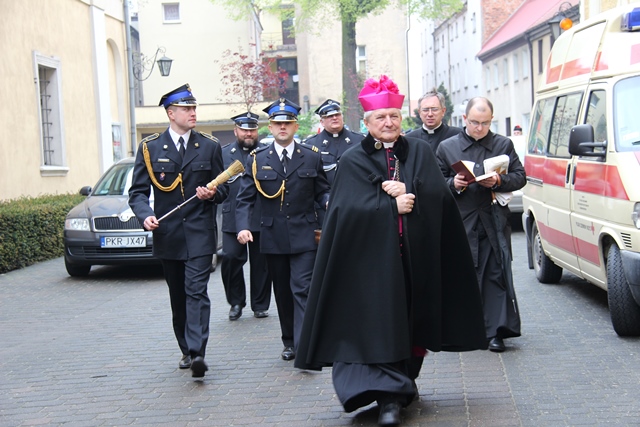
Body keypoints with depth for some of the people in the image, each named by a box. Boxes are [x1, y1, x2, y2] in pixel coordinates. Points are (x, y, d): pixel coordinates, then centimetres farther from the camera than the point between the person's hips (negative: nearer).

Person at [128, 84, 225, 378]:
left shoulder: (209, 146, 7)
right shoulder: (150, 148, 5)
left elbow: (222, 189, 13)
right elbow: (138, 191, 3)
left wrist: (212, 193, -11)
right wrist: (145, 215, -16)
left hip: (200, 232, -2)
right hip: (167, 234, 2)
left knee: (196, 291, -13)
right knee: (178, 296, 11)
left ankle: (197, 353, -21)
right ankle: (187, 351, 24)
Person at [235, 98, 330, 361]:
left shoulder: (312, 157, 5)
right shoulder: (257, 159, 5)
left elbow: (321, 192, 7)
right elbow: (245, 198, 2)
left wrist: (330, 202, -17)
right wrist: (243, 227, -14)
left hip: (304, 237, -2)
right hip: (273, 238, 2)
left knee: (302, 290, -10)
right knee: (282, 292, 11)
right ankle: (289, 342, 25)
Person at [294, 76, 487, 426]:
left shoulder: (420, 153, 10)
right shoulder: (353, 161, 3)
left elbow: (437, 195, -3)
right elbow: (352, 209, -9)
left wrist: (402, 190, -13)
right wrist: (393, 205, -13)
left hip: (415, 255, 3)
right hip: (374, 256, -3)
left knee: (413, 317, 9)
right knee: (380, 321, -9)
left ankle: (405, 380, 27)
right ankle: (389, 397, -11)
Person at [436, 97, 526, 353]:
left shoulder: (504, 145, 11)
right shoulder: (447, 147, 10)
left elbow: (520, 177, 8)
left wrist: (499, 181, -11)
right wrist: (453, 184, -10)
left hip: (494, 221, 0)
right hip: (461, 223, 0)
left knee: (496, 276, -3)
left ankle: (496, 332, -1)